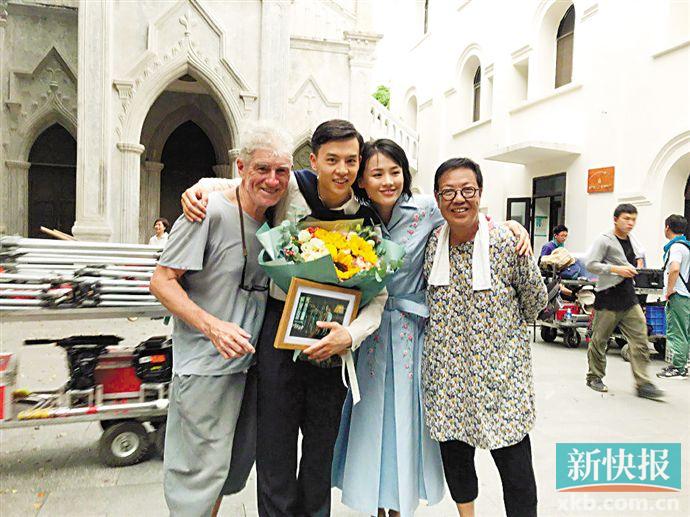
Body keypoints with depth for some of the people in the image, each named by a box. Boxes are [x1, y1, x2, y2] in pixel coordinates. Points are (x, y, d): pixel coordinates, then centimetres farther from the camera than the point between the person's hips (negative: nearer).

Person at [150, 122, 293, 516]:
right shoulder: (211, 213, -16)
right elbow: (162, 281, -15)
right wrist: (212, 326, -27)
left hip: (249, 363, 8)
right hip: (206, 366, -7)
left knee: (235, 465, 22)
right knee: (202, 471, 2)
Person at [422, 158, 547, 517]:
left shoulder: (507, 242, -12)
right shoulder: (430, 243, -2)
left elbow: (536, 300, 3)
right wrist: (450, 329, 9)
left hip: (500, 371, -3)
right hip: (446, 370, 4)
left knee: (516, 467, 3)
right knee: (454, 455, 17)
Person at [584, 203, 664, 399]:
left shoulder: (631, 240, 13)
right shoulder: (604, 240, -8)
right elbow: (591, 264, -16)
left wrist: (638, 266, 10)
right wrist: (617, 269, -22)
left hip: (629, 297, 7)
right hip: (608, 297, -6)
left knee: (640, 340, 0)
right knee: (599, 340, 4)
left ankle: (643, 384, 4)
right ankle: (594, 377, 20)